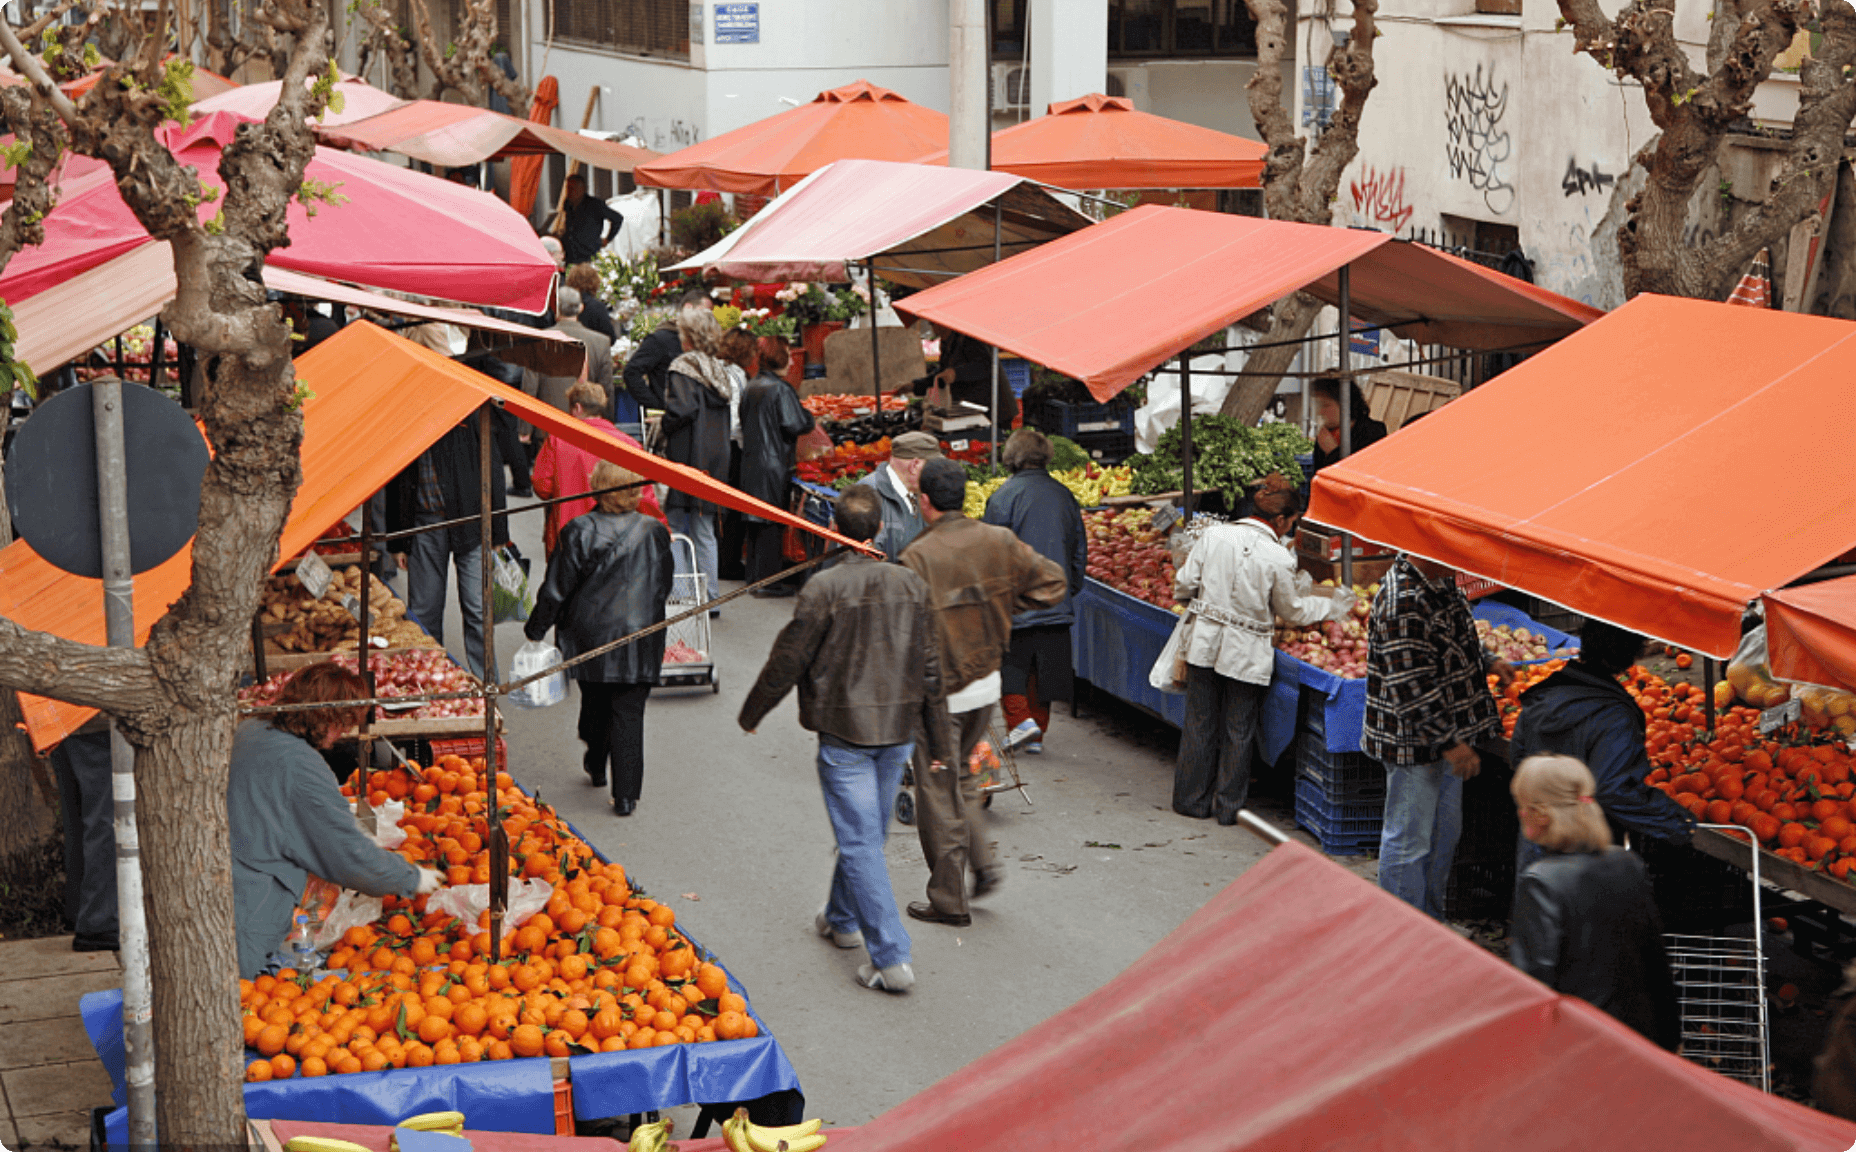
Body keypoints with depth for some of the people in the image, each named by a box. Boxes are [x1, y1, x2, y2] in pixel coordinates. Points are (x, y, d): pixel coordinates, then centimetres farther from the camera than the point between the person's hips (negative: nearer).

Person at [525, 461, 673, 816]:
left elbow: (556, 590, -8)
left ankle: (596, 767, 42)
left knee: (595, 703, 21)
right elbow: (663, 588, 8)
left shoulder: (578, 533, -12)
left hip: (590, 636, 0)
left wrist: (535, 628, 5)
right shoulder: (654, 533, -5)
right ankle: (626, 795, -1)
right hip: (640, 637, 0)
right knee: (629, 713, 3)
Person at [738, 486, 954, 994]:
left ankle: (891, 957, -8)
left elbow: (788, 661, -9)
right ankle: (843, 918, 42)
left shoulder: (824, 587, -15)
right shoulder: (911, 585, 0)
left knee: (860, 842, -3)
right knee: (869, 832, 22)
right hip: (899, 729, 5)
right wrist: (940, 741, 14)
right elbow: (930, 667, 5)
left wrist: (751, 713, 8)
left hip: (845, 731, -5)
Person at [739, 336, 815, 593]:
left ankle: (754, 576, 21)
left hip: (751, 463, 8)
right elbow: (795, 425, -19)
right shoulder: (780, 389, -16)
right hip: (774, 463, -8)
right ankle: (768, 580, -2)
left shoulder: (751, 388, 9)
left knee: (756, 520, 14)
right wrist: (810, 419, -1)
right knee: (772, 523, -3)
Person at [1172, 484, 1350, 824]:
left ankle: (1192, 800, 23)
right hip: (1246, 654, -3)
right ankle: (1229, 806, 20)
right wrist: (1334, 606, 17)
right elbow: (1292, 611, 1)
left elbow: (1184, 585, 0)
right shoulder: (1279, 558, -13)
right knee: (1238, 731, 11)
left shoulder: (1214, 535, -5)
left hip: (1205, 642, 3)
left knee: (1199, 725, 14)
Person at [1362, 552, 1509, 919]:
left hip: (1449, 735, 10)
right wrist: (1449, 742, -25)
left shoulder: (1442, 581, 5)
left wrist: (1488, 662, 15)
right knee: (1409, 841, 1)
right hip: (1413, 741, -10)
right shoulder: (1402, 603, -27)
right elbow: (1410, 688, -27)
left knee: (1444, 834, 20)